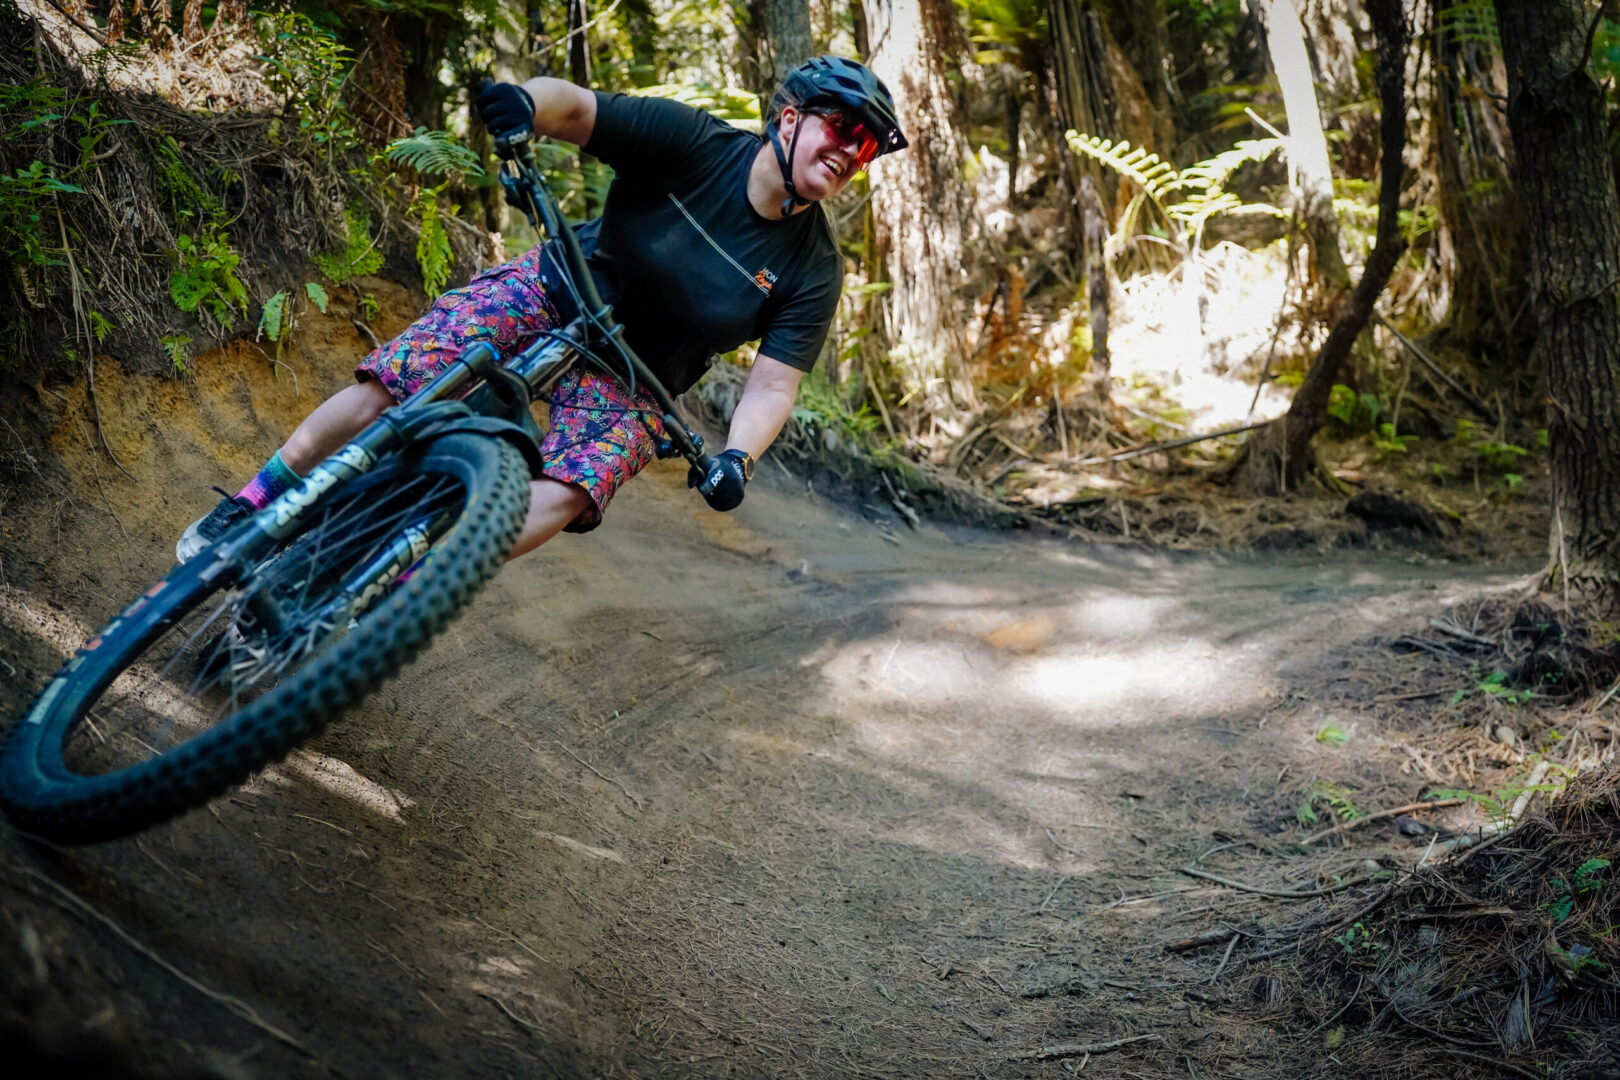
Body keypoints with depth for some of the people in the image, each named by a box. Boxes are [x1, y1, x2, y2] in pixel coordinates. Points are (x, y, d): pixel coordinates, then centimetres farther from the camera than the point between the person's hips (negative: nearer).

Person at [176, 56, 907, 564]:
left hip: (630, 384, 1)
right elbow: (575, 107, -21)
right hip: (556, 293, 0)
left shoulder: (813, 268, -12)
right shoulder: (694, 144, -16)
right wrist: (524, 101, -45)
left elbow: (774, 383, -14)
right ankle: (252, 506, 6)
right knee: (386, 384, -13)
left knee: (560, 499, -25)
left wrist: (736, 458, -33)